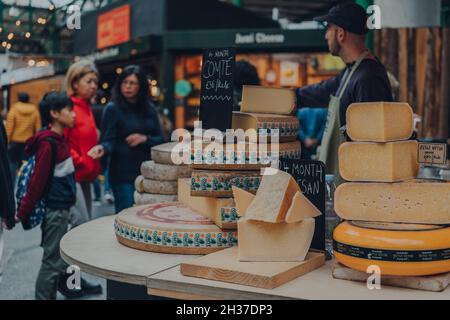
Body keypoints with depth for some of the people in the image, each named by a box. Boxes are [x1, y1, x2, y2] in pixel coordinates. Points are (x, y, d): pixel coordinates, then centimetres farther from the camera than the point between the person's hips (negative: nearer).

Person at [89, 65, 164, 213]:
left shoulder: (149, 109, 10)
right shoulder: (113, 108, -3)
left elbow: (160, 140, 10)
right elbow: (109, 141, -8)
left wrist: (145, 139, -9)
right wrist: (103, 148, -30)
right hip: (124, 174, -4)